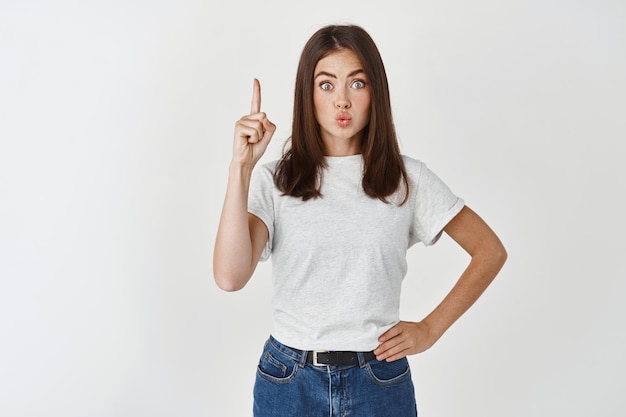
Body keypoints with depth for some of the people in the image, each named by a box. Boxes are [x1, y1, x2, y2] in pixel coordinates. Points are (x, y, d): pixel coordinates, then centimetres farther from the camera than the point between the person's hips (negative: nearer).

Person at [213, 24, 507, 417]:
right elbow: (230, 276, -19)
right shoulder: (274, 180, -5)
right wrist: (241, 165, -22)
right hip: (289, 379, 0)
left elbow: (491, 251, 4)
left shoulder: (407, 178, -2)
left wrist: (431, 327, -2)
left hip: (379, 380, 1)